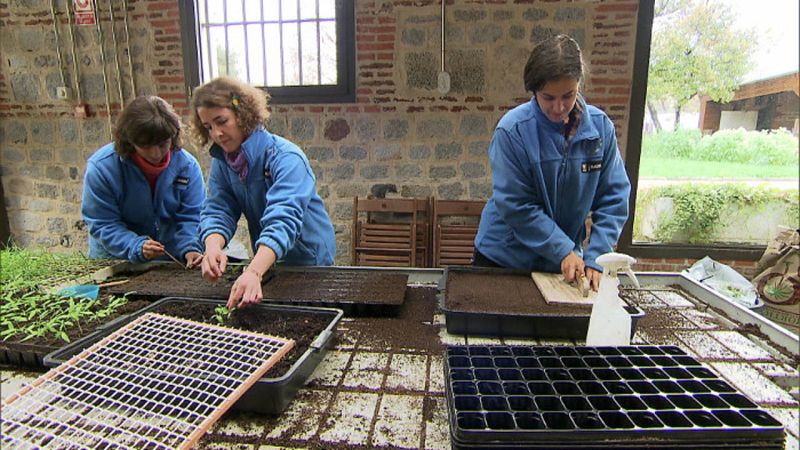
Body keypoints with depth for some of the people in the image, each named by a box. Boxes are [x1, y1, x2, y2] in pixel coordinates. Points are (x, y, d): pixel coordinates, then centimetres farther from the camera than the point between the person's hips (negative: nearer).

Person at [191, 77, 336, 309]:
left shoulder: (286, 158, -27)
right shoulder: (221, 162, -4)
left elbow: (283, 221, -39)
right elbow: (217, 210, -12)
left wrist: (253, 272, -53)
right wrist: (212, 246, -34)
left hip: (309, 258, -5)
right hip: (266, 261, 6)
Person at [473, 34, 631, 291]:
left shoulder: (600, 126, -8)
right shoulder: (513, 130, -19)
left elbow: (613, 198, -5)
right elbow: (515, 206, -19)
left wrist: (595, 258, -14)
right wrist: (563, 251, -20)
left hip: (567, 260, 3)